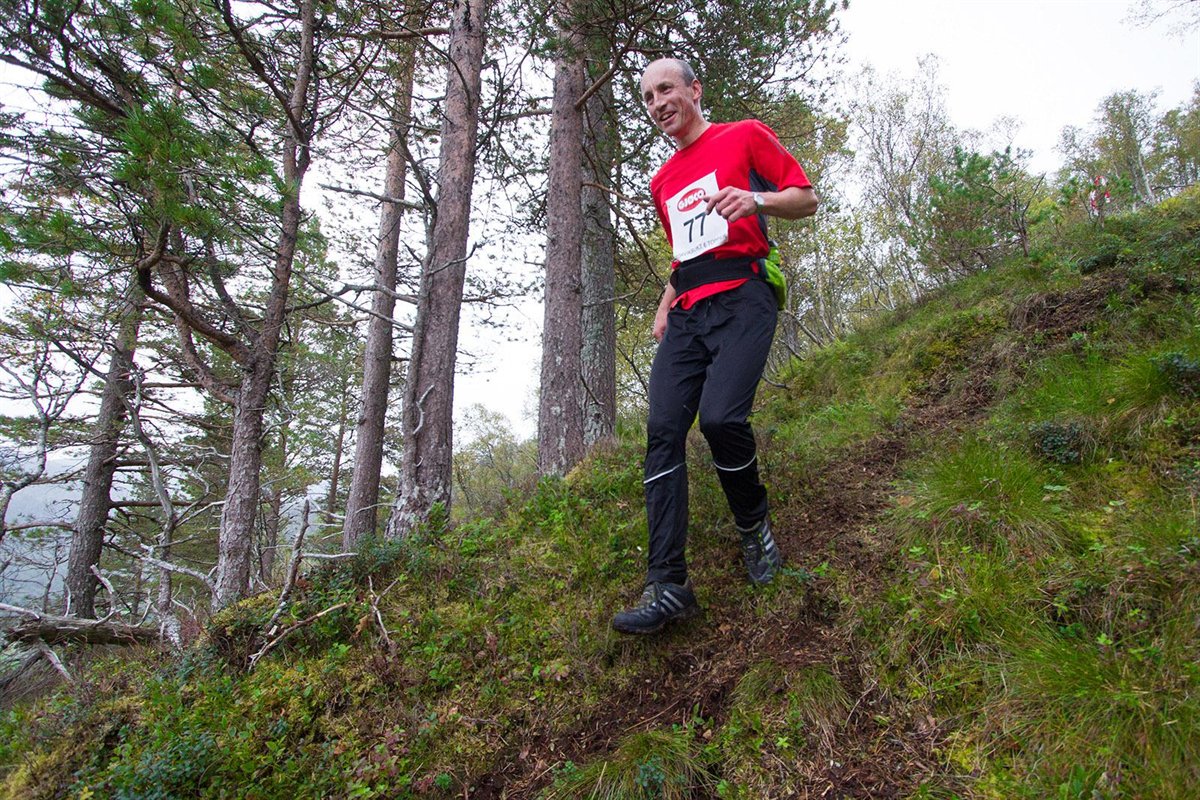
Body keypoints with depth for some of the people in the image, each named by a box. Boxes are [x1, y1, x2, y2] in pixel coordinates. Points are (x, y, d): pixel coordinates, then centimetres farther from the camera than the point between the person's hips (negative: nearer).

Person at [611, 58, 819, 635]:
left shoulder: (745, 135, 10)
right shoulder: (663, 181, 27)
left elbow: (806, 199, 6)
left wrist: (756, 200, -15)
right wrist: (665, 305, 16)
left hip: (740, 298, -5)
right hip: (687, 312, 6)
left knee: (720, 417, -27)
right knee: (663, 430, -12)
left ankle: (754, 525, 4)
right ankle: (667, 585, -12)